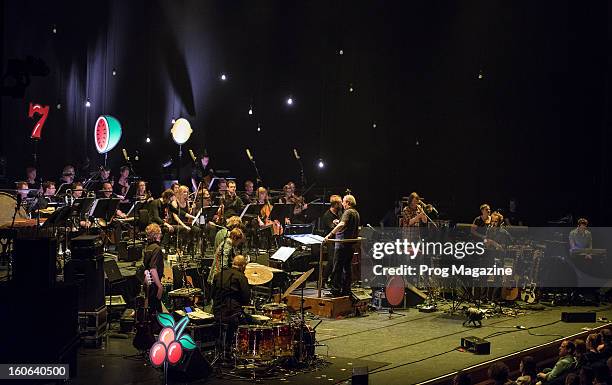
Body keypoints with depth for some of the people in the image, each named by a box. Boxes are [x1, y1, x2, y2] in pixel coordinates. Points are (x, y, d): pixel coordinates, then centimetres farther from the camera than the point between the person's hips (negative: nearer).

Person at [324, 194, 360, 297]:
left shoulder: (348, 212, -14)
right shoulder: (356, 213, 15)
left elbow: (342, 224, -31)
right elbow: (356, 229, 26)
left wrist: (330, 234, -36)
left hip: (343, 243, -9)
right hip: (351, 244, 9)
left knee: (337, 268, -5)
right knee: (347, 267, 13)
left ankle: (336, 290, -5)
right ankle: (346, 290, 15)